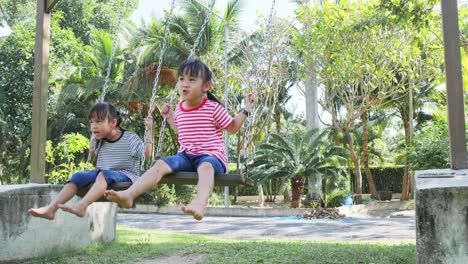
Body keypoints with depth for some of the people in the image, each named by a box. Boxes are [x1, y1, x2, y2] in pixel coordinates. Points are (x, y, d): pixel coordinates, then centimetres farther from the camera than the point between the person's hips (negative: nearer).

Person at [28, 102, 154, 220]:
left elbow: (147, 153, -13)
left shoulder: (129, 138, -3)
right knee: (78, 176, -17)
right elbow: (92, 152, 37)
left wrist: (149, 129, -15)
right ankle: (51, 208, -27)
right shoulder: (100, 141, 15)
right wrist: (93, 136, 25)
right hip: (102, 176, 7)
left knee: (104, 173, -38)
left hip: (126, 175, -6)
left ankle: (81, 206, -57)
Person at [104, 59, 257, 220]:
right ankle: (129, 195, -30)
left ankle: (200, 203, -65)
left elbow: (232, 128, 8)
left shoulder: (214, 108, -4)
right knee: (161, 164, -21)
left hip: (211, 156, -5)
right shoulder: (179, 109, 11)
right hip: (186, 155, 5)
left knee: (206, 166, -41)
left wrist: (246, 110, 1)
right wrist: (170, 118, 22)